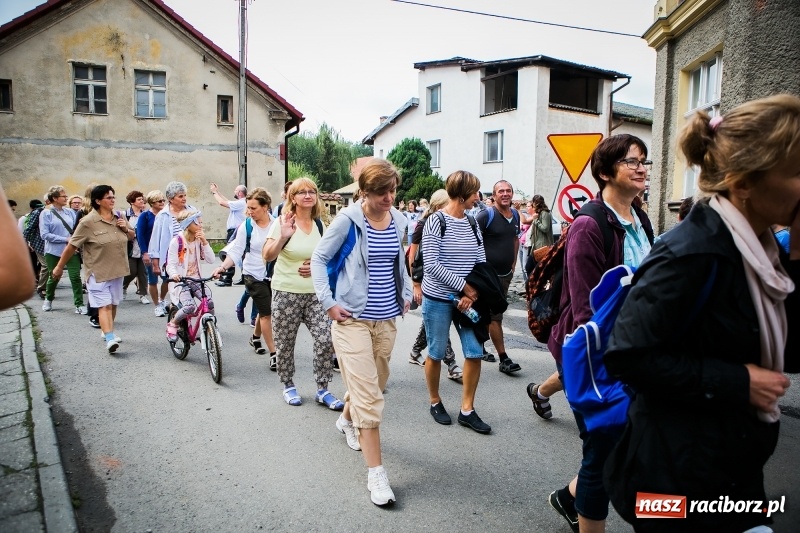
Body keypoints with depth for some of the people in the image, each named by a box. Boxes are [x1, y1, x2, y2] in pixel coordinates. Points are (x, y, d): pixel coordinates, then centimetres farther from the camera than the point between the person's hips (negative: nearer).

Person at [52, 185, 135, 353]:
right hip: (98, 272, -6)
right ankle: (110, 338, -19)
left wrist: (126, 228, -4)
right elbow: (72, 246, -8)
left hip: (117, 270, 6)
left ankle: (108, 332, 30)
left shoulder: (119, 217, 6)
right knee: (104, 305, -12)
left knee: (113, 304, 15)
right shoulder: (88, 222, -12)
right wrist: (59, 267, -3)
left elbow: (132, 236, 19)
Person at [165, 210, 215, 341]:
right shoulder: (177, 241, -9)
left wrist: (204, 241, -11)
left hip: (196, 280, 4)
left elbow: (210, 260, -3)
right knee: (190, 307, -28)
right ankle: (173, 324, 1)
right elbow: (171, 264, -11)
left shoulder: (199, 240, 6)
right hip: (181, 282, -4)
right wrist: (174, 274, -33)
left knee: (210, 302, -22)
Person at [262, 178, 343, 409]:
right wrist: (283, 236, -32)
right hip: (286, 293, -3)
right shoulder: (283, 221, -7)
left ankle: (322, 390, 10)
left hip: (315, 293, 3)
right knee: (285, 344, 8)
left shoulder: (320, 224, 5)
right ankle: (288, 386, 30)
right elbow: (267, 256, -17)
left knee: (326, 340, -5)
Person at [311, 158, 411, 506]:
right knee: (368, 394, -7)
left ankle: (347, 419, 51)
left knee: (376, 382, 20)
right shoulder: (347, 220, -13)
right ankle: (376, 473, 2)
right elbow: (319, 258, -5)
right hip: (352, 318, -6)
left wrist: (406, 293, 12)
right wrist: (328, 302, -11)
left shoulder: (398, 220, 3)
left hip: (387, 318, 6)